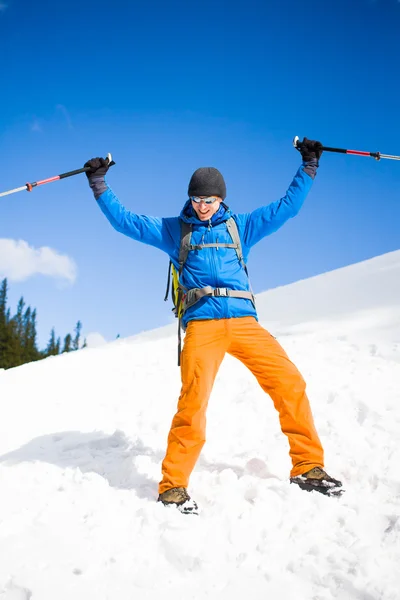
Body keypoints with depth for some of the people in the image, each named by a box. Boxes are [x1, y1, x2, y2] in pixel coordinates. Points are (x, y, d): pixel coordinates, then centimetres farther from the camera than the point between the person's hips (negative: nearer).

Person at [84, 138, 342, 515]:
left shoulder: (241, 226, 22)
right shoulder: (173, 230, 19)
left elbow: (287, 206, 24)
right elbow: (125, 221, 18)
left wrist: (308, 165, 23)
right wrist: (99, 185, 13)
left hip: (244, 321, 3)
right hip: (202, 324, -2)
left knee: (290, 384, -8)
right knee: (193, 402, -21)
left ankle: (307, 466, 7)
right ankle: (173, 484, -8)